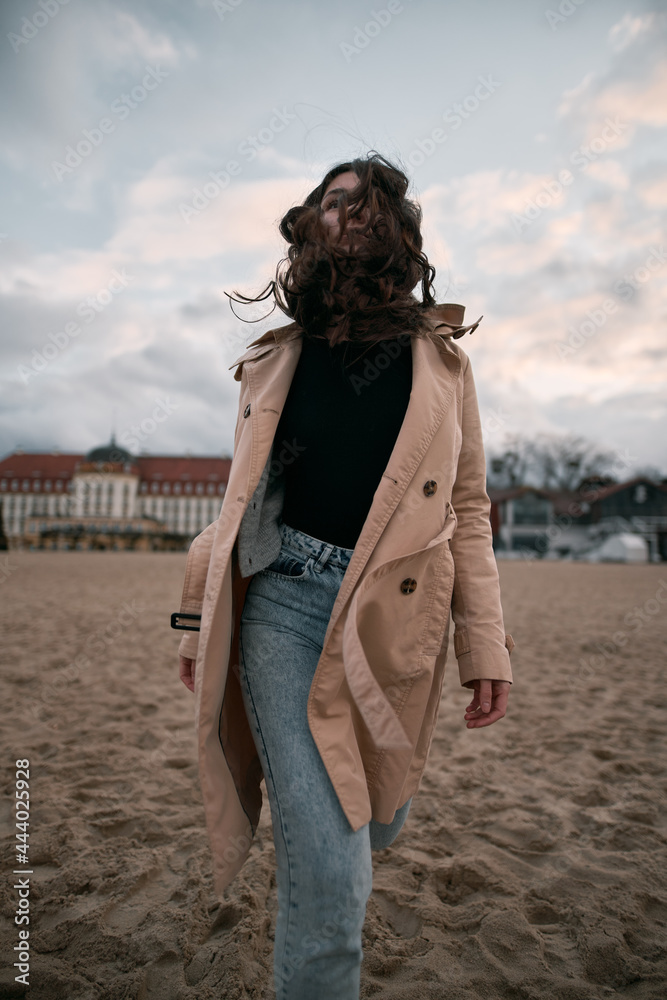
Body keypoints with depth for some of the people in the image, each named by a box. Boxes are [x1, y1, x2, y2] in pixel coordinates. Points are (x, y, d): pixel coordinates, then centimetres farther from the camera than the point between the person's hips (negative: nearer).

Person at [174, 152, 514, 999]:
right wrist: (201, 625, 9)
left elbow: (466, 510, 7)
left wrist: (485, 645, 0)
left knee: (377, 821, 20)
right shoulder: (276, 359, 10)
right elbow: (241, 499, 12)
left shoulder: (442, 361, 8)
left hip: (394, 619, 2)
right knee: (329, 872, -10)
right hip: (285, 601, -1)